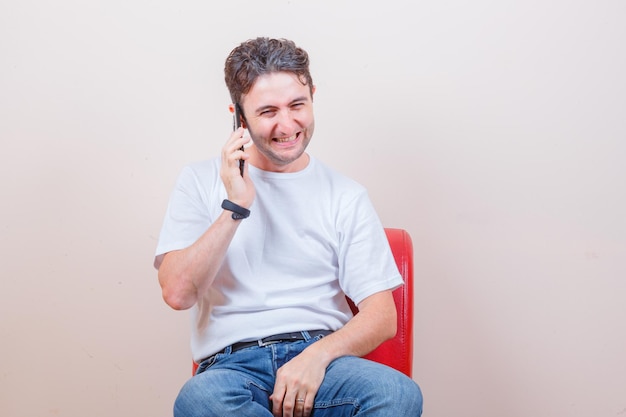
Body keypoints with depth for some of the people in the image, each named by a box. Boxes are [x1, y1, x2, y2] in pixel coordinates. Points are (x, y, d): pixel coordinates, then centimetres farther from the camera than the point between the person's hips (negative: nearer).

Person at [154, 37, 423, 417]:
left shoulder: (346, 196, 12)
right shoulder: (202, 182, 12)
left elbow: (382, 316, 4)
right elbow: (177, 293, -2)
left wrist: (318, 355, -15)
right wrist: (234, 208, -10)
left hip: (323, 359, 0)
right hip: (234, 363, 0)